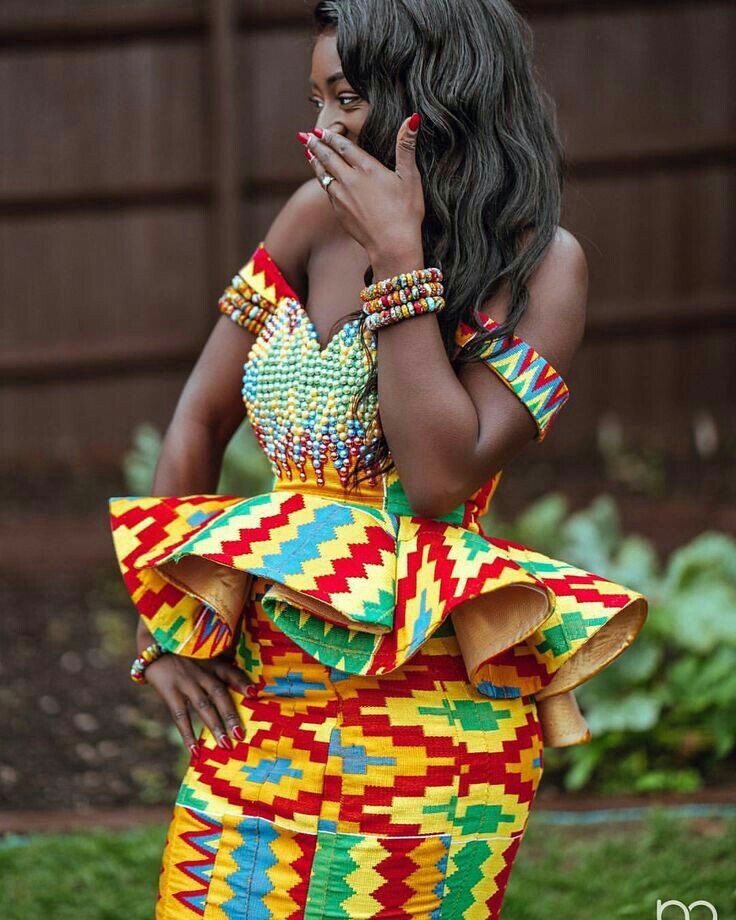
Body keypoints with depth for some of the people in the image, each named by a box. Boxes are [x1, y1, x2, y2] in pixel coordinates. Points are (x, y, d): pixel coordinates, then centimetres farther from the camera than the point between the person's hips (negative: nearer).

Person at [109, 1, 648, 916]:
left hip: (431, 697, -4)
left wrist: (398, 256, -18)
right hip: (261, 691, 4)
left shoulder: (541, 266, -8)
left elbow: (441, 477, -20)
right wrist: (162, 620, 4)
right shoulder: (321, 215, 4)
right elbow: (203, 417, 10)